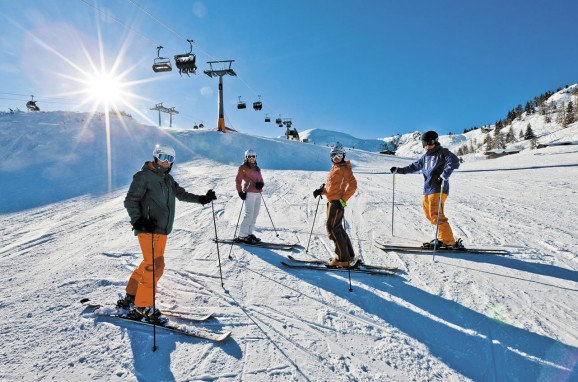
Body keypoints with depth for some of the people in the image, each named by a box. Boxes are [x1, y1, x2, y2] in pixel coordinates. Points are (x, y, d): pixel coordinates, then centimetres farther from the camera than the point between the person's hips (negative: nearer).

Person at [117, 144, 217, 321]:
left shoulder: (168, 179, 17)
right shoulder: (144, 176, -6)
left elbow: (181, 194, 24)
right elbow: (130, 200, -8)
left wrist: (202, 199, 14)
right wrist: (138, 220, -21)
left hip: (162, 230, 8)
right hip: (147, 229, -8)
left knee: (150, 264, 12)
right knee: (154, 266, -10)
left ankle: (130, 298, 26)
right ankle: (142, 306, 3)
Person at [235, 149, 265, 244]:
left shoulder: (257, 168, 21)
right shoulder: (243, 167, 2)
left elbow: (261, 180, 17)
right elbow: (238, 180, -2)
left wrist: (261, 184, -6)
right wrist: (240, 192, -10)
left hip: (257, 193, 7)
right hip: (249, 193, -7)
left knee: (255, 214, 6)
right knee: (249, 214, -13)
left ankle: (249, 233, 14)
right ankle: (242, 236, -10)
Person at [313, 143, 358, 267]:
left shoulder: (345, 168, -7)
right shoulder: (334, 168, 20)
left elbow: (353, 185, -15)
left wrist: (343, 200, -18)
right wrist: (321, 191, 7)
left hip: (337, 202, -10)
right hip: (331, 201, 10)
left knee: (332, 228, -9)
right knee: (337, 229, 13)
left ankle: (343, 258, -3)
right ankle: (349, 256, 23)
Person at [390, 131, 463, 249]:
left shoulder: (442, 152, -1)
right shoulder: (425, 157, 21)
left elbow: (454, 161, -15)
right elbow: (414, 166, 30)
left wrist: (444, 175, -24)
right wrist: (398, 170, 27)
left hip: (438, 190, -8)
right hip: (427, 190, 8)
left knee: (436, 215, -15)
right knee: (430, 216, 4)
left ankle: (450, 242, -12)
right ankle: (442, 239, 10)